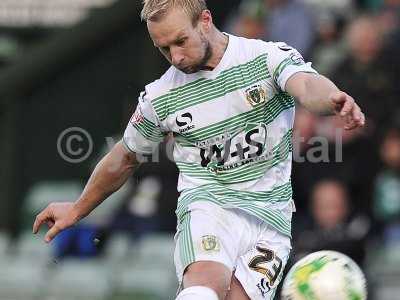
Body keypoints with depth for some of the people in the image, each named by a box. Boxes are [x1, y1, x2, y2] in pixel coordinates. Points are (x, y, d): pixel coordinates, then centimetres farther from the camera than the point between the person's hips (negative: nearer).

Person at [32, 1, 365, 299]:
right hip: (207, 205, 0)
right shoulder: (160, 96, 6)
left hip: (271, 217, 0)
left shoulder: (269, 56, -2)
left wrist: (333, 99, -50)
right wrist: (77, 210, 35)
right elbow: (126, 158, 23)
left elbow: (306, 84, -25)